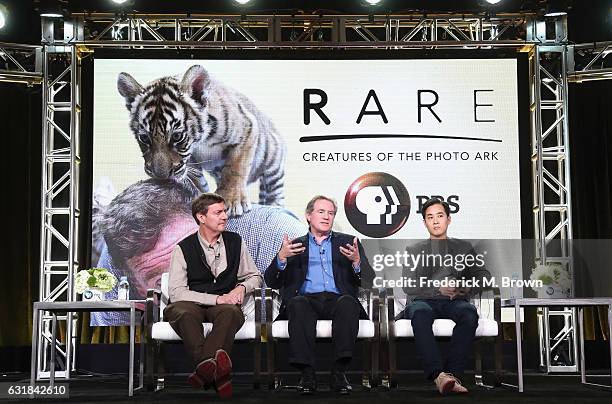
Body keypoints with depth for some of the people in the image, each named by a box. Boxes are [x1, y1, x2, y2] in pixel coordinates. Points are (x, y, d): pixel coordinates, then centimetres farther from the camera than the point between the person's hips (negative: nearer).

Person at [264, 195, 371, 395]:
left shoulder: (348, 242, 21)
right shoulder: (294, 245, 20)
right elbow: (271, 282, 10)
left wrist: (356, 261, -11)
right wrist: (281, 257, -9)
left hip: (337, 300, 0)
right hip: (307, 300, 0)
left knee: (347, 302, -34)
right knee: (297, 303, -34)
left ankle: (339, 372, -33)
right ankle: (307, 374, -33)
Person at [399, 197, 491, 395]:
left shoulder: (464, 247, 25)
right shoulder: (414, 250, 20)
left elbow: (485, 276, 16)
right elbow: (408, 286, 6)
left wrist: (467, 287, -8)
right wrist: (438, 288, -12)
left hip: (454, 302, 1)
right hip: (424, 300, -1)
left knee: (469, 314, -36)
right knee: (420, 314, -38)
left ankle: (452, 373, -39)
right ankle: (438, 375, -46)